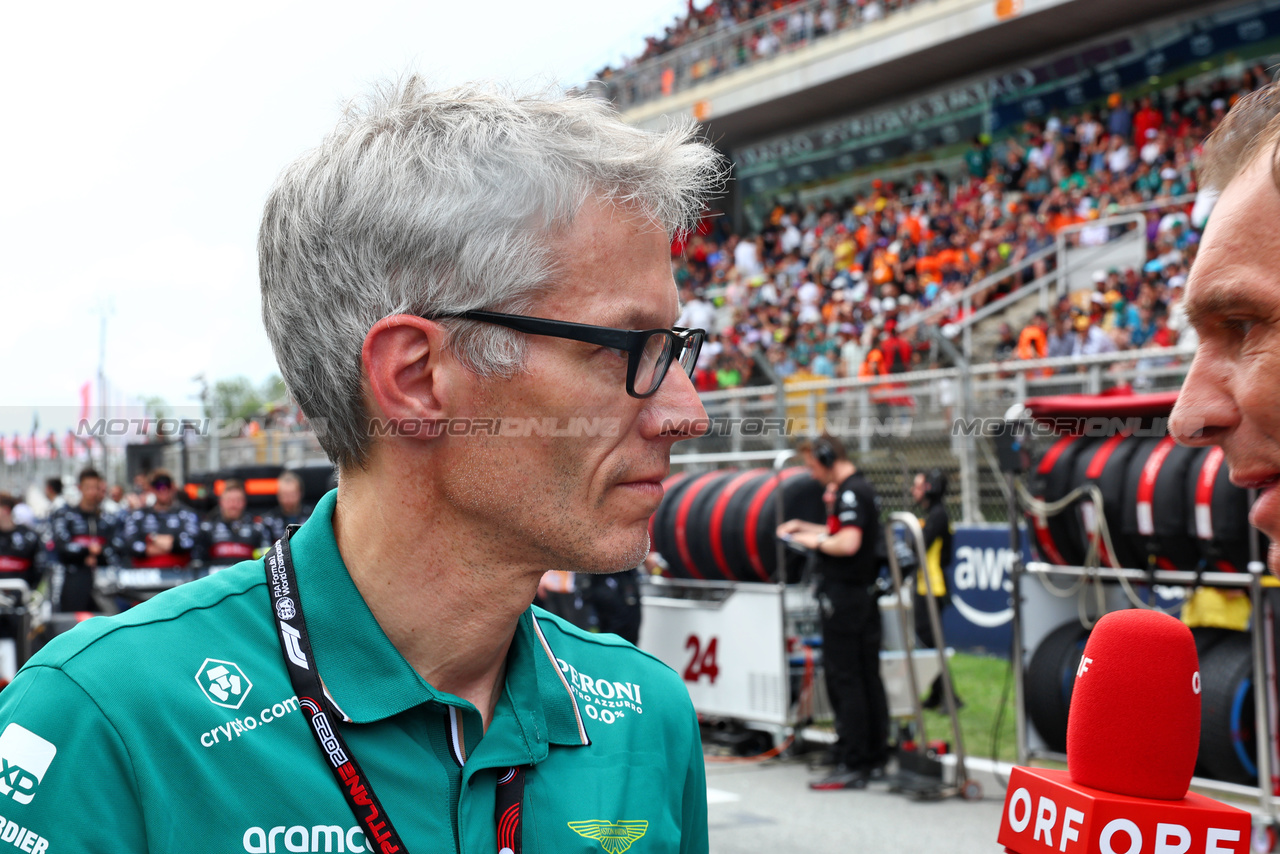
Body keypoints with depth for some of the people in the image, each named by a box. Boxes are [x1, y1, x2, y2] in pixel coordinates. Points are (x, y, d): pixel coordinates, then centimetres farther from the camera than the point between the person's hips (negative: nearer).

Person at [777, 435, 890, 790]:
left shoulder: (850, 493, -16)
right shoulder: (862, 488, 15)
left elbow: (848, 543, -27)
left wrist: (817, 541, -11)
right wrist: (806, 527, 22)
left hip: (844, 597, -10)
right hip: (865, 596, 10)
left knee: (844, 680, -7)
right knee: (868, 678, 12)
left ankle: (851, 765, -6)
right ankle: (876, 759, 17)